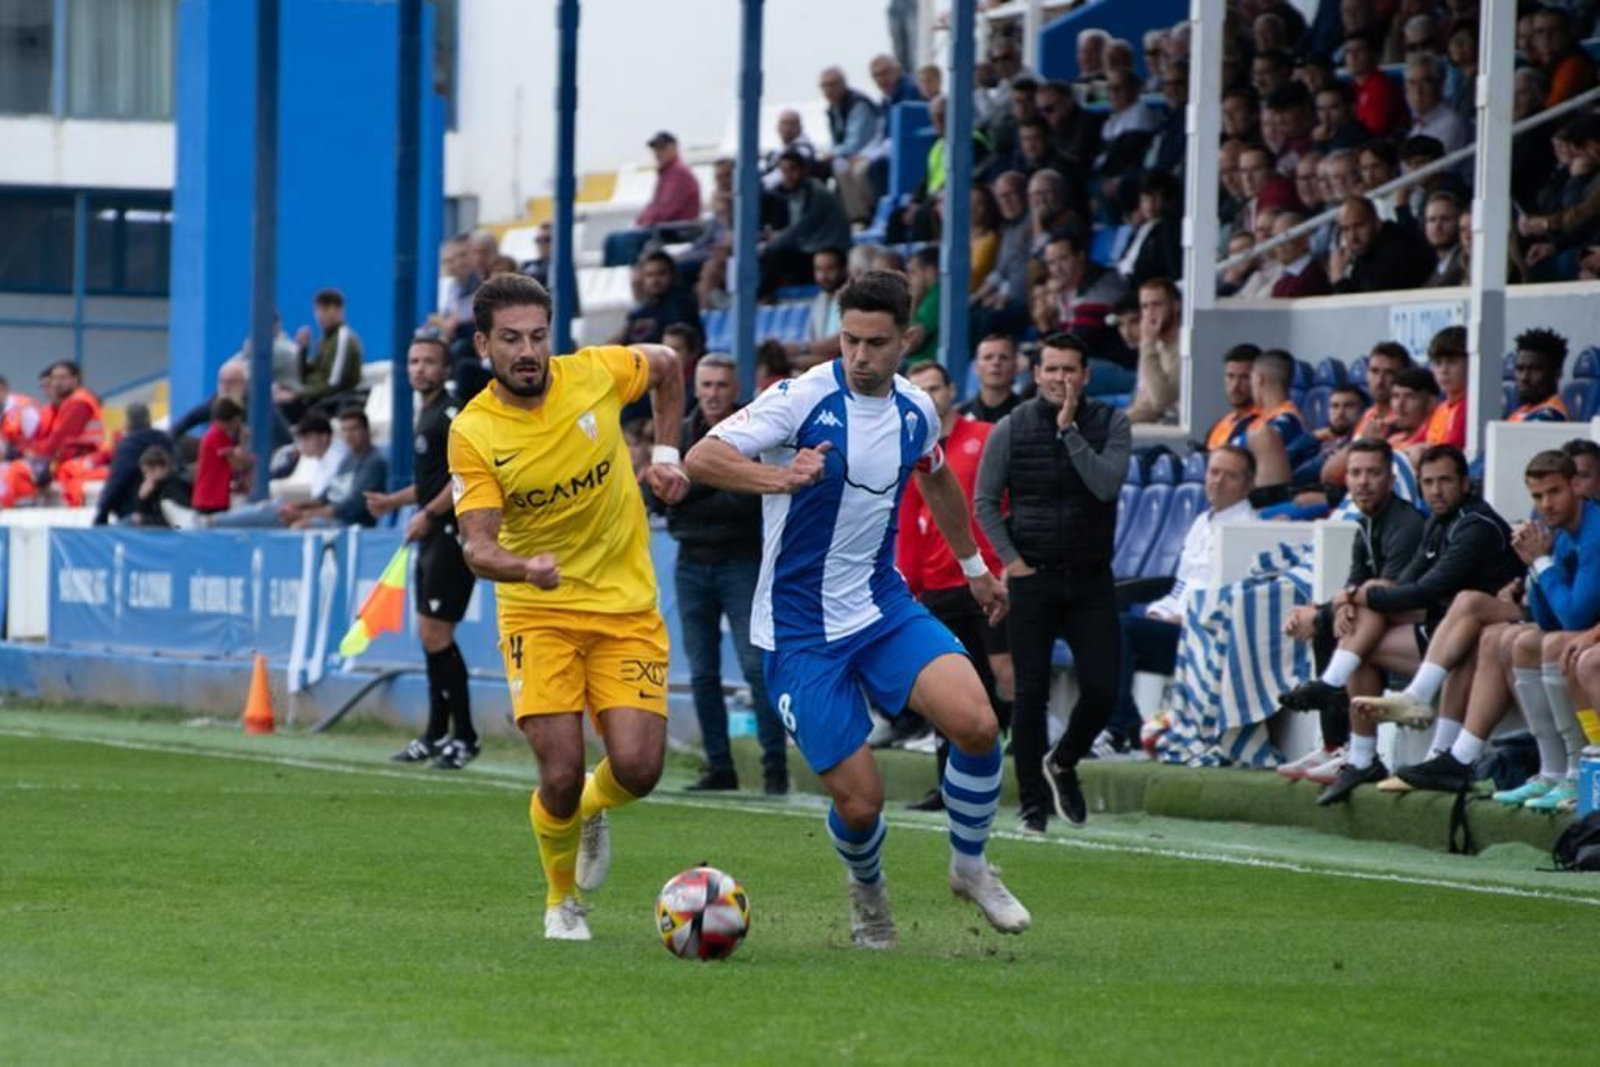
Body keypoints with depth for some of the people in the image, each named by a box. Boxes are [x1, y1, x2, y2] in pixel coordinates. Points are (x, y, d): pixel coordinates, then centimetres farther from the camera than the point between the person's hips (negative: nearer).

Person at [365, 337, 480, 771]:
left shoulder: (450, 415, -12)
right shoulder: (428, 415, 18)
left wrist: (429, 514, -21)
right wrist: (392, 501, 23)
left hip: (451, 535, -10)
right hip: (434, 538, 10)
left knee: (436, 633, -12)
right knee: (430, 635, 12)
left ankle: (464, 738, -8)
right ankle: (437, 735, 19)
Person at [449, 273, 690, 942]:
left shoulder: (595, 374, -9)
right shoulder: (473, 433, -14)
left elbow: (666, 365, 14)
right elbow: (478, 545, -20)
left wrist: (666, 453, 6)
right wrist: (523, 567, -41)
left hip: (626, 604, 2)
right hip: (537, 611, -1)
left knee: (637, 767, -12)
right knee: (561, 776, -12)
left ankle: (593, 810, 27)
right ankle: (562, 900, 19)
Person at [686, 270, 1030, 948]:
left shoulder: (916, 412, 2)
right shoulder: (803, 399, -15)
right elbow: (701, 459, -25)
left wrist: (974, 565, 36)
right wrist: (780, 477, -42)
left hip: (883, 605, 4)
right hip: (800, 629, -4)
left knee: (975, 723, -21)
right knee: (859, 802, -8)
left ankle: (970, 866, 5)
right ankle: (868, 890, 28)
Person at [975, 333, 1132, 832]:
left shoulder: (1110, 423, 0)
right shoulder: (1012, 428, -1)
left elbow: (1106, 485, -16)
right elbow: (985, 501, 4)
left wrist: (1069, 430, -18)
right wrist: (1011, 560, -4)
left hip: (1090, 579, 1)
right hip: (1032, 579, -1)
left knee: (1102, 690, -4)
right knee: (1031, 693, -2)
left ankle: (1063, 764, 23)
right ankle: (1033, 803, 6)